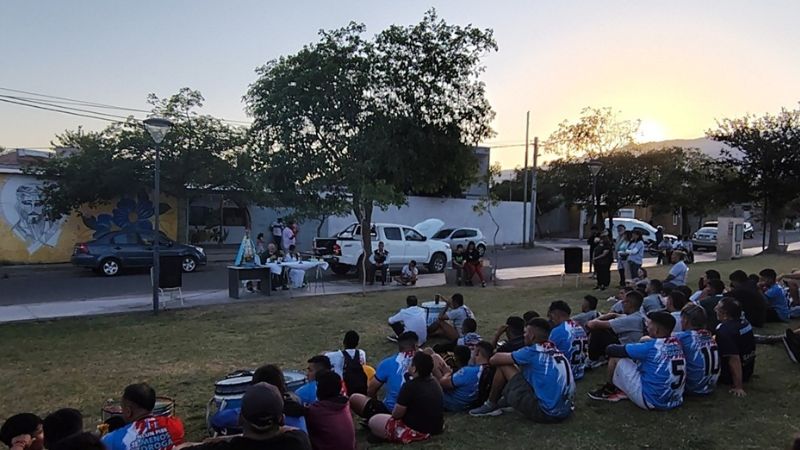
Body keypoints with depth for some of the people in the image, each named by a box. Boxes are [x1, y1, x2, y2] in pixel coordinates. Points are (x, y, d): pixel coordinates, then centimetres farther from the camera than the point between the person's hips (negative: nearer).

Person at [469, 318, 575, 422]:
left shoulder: (532, 352, -10)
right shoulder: (556, 351, 10)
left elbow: (494, 360, -1)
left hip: (544, 413, -8)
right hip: (565, 412, 8)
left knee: (504, 367, 1)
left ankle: (491, 406, 18)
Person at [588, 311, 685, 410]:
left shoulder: (651, 347, -17)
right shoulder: (677, 344, 1)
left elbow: (611, 350, -7)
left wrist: (610, 348, 14)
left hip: (651, 401, -7)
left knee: (616, 358, 2)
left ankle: (609, 390, 25)